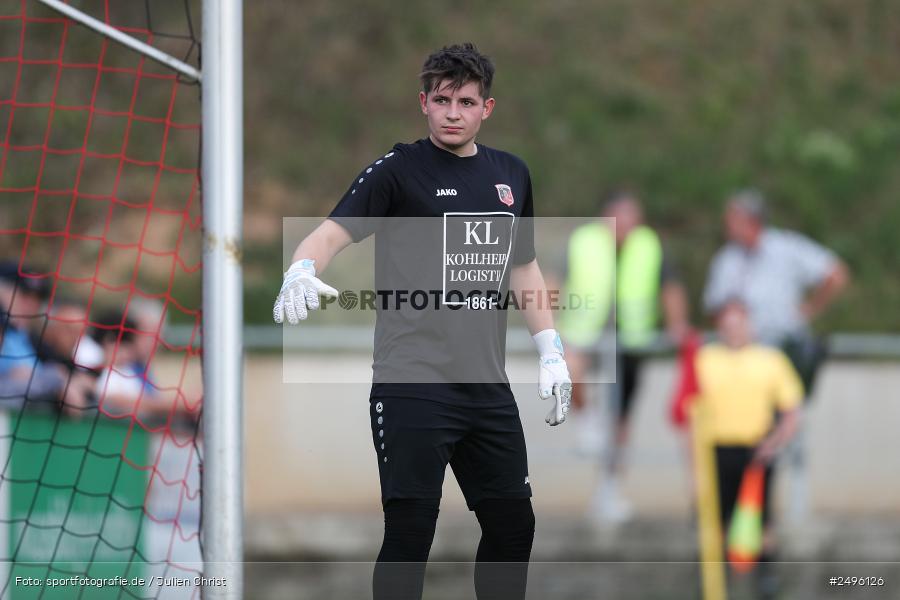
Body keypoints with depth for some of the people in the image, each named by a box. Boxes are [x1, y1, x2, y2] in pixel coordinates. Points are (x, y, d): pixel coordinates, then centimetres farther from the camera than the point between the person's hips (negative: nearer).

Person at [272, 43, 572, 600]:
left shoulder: (511, 174, 13)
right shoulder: (399, 170, -5)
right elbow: (335, 231, -18)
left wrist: (550, 349, 18)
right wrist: (302, 270, -39)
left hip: (488, 385, 6)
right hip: (414, 384, -6)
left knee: (513, 523, 11)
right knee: (411, 528, -9)